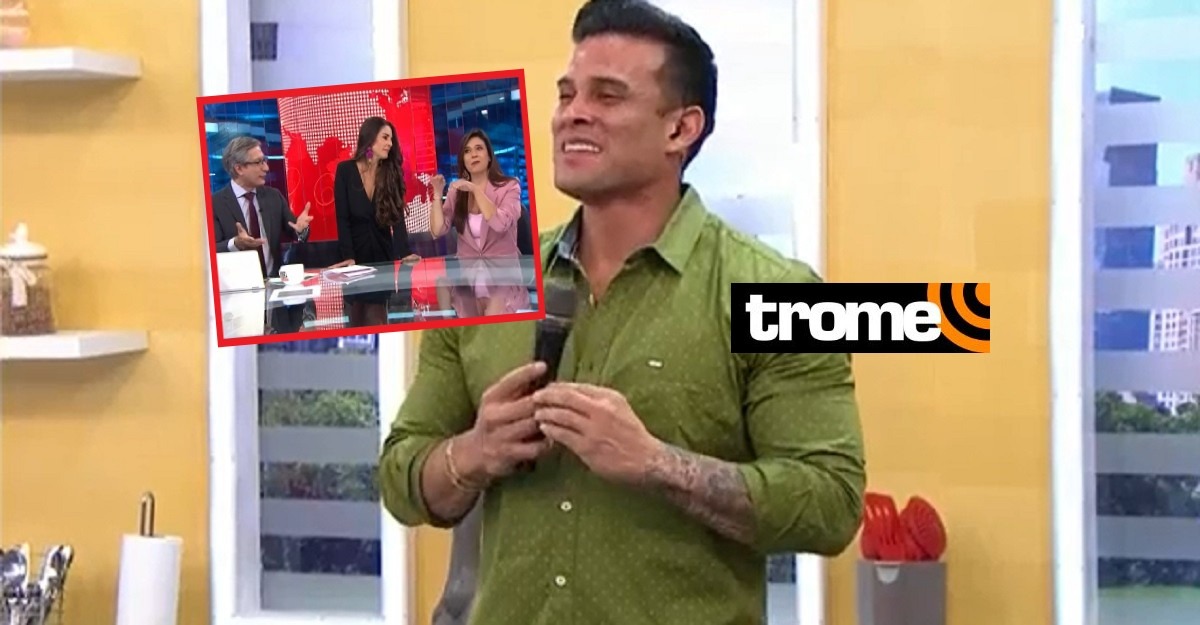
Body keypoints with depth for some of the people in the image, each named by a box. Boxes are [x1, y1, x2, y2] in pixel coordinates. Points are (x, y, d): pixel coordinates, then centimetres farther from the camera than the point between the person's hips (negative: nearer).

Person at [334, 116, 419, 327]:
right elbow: (342, 217, -10)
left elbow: (397, 216, -8)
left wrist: (404, 252, -22)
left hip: (381, 253, 2)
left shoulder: (391, 172, 1)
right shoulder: (345, 170, -6)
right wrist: (347, 256, -20)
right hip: (355, 252, -2)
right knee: (358, 320, 3)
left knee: (376, 320, 0)